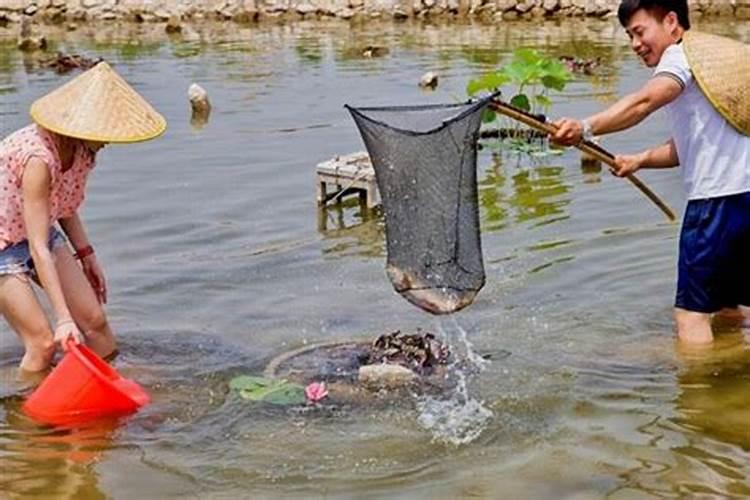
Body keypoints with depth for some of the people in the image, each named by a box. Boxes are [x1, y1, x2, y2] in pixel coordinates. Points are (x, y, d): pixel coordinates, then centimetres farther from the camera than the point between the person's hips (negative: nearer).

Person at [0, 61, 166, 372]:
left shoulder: (82, 148, -10)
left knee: (94, 320, 2)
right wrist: (63, 318, -37)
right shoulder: (38, 158, -34)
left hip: (42, 231, 8)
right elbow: (38, 248, -35)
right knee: (43, 343, -12)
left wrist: (87, 257, 12)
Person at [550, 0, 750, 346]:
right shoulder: (711, 55, 25)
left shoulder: (684, 53, -5)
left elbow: (644, 101, -28)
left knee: (692, 311, -5)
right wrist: (639, 160, 9)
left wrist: (585, 128, -40)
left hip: (720, 195, -10)